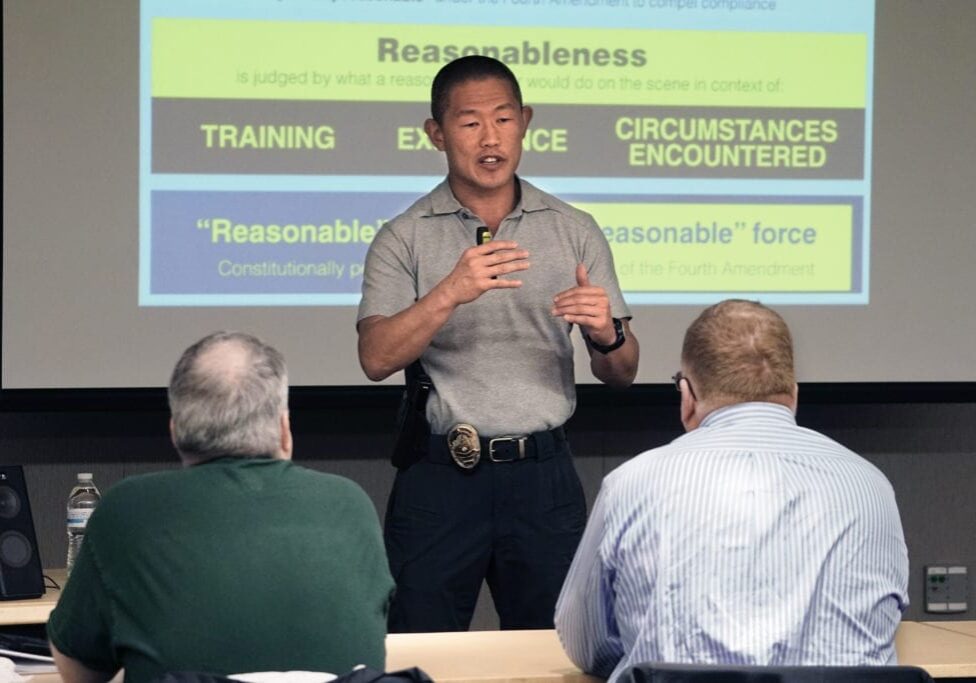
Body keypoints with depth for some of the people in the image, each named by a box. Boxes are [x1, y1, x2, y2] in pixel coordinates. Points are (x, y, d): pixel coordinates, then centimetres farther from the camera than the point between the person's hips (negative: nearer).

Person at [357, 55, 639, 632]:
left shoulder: (575, 232, 7)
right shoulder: (404, 239, 2)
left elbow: (622, 375, 7)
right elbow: (377, 358, -12)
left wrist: (607, 335, -16)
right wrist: (449, 294, -27)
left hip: (543, 476, 2)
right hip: (437, 479, -1)